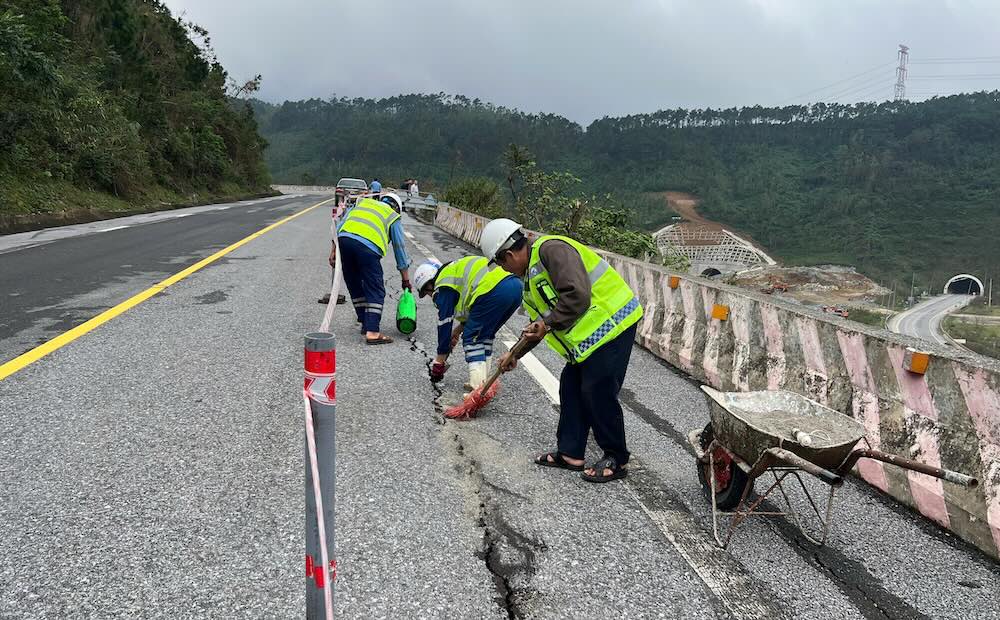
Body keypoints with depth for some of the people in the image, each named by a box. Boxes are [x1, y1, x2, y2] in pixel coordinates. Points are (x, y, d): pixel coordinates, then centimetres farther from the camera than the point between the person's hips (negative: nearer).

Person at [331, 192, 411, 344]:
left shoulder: (362, 202, 33)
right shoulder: (393, 217, 24)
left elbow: (341, 224, 22)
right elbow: (400, 248, 25)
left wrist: (334, 250, 20)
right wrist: (405, 279, 30)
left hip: (344, 239, 4)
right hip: (368, 246, -4)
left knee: (355, 286, 18)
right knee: (376, 291, 3)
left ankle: (366, 324, 26)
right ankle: (372, 332, -5)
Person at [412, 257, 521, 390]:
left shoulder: (442, 287, 7)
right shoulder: (456, 269, 32)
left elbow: (444, 323, 9)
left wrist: (439, 362, 18)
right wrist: (459, 329, 36)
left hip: (495, 292, -9)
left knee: (471, 337, 6)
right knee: (485, 334, 22)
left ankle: (478, 383, -2)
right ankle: (483, 379, 20)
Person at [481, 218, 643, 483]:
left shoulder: (551, 250, -18)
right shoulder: (532, 271, 16)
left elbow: (577, 296, -29)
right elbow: (539, 320, 27)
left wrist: (549, 325, -19)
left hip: (611, 321, -11)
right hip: (588, 333, 11)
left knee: (599, 393, -7)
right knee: (571, 388, 12)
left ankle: (616, 460, 8)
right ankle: (570, 453, 22)